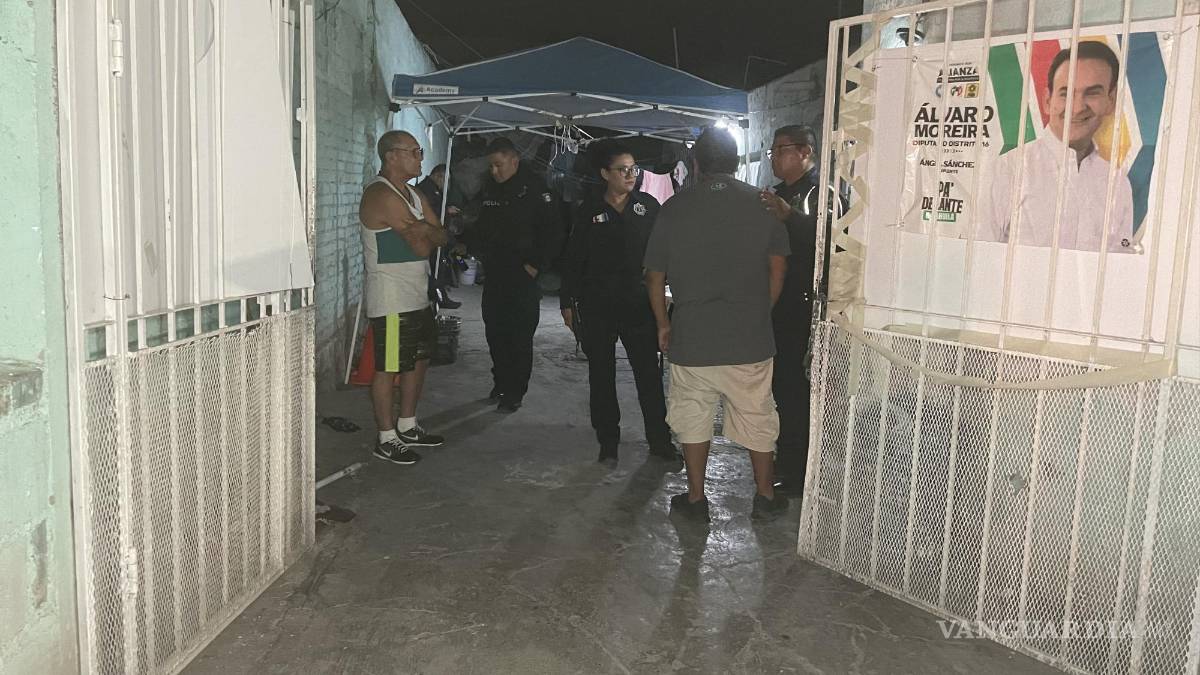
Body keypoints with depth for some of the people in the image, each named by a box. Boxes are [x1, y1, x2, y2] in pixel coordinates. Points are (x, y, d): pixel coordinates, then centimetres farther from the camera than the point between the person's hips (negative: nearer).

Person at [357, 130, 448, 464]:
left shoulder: (413, 194, 15)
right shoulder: (381, 195, -17)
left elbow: (441, 237, 6)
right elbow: (421, 246, -21)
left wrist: (425, 230, -13)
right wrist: (425, 234, 0)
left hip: (417, 295, 10)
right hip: (391, 299, -10)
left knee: (419, 360, 17)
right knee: (388, 368, -2)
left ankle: (407, 426, 30)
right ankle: (387, 439, 8)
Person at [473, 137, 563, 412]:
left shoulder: (534, 189, -9)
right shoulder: (490, 189, 10)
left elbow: (552, 233, -12)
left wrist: (536, 265, -15)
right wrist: (481, 253, 7)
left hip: (523, 277, -7)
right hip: (494, 275, 7)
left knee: (520, 338, -2)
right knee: (494, 333, 13)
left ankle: (514, 393, 7)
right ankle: (501, 383, 27)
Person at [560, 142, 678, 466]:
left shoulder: (648, 205, 4)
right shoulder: (590, 210, 3)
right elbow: (573, 258, 5)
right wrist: (567, 302, 3)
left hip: (639, 303, 0)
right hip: (597, 306, 0)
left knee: (649, 372, 2)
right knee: (601, 375, 8)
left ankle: (660, 440, 14)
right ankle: (608, 442, 19)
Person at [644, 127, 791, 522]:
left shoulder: (674, 208, -2)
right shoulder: (762, 204, -1)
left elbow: (654, 275, 1)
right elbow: (778, 266, 0)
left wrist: (663, 323, 13)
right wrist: (760, 312, 13)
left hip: (691, 337, 0)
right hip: (750, 338, 1)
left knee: (693, 417, 13)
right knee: (757, 417, 14)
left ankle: (695, 498, 21)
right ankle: (765, 497, 25)